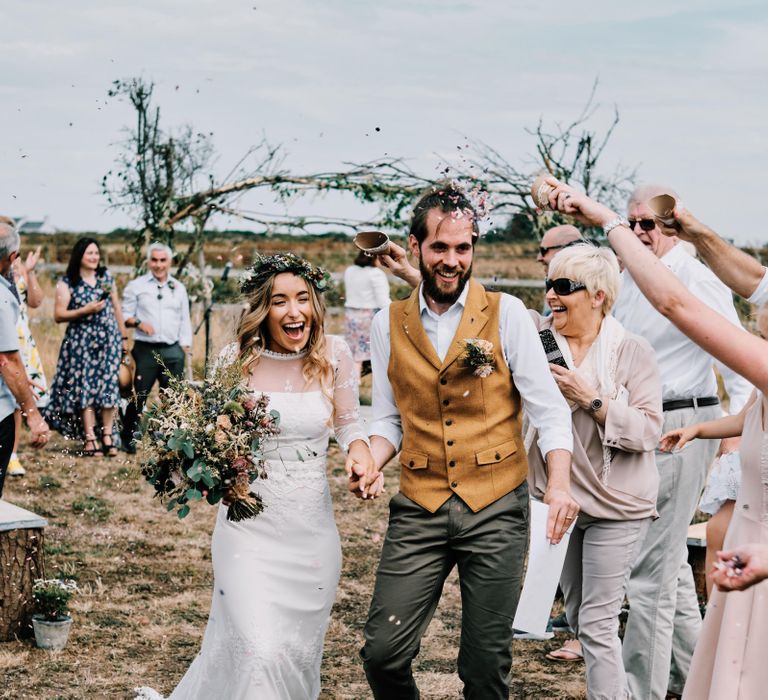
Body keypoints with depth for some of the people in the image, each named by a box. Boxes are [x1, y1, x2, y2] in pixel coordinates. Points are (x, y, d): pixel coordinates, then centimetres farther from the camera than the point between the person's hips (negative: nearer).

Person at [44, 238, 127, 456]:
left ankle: (107, 435, 3)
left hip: (109, 339, 3)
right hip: (82, 342, -3)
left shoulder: (106, 277, 11)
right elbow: (58, 315, -7)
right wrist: (85, 310, -16)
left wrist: (124, 337, 14)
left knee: (109, 386, -2)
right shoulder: (67, 283, -1)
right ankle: (89, 438, -4)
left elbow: (116, 309, 15)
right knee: (85, 387, -5)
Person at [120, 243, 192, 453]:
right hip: (146, 349, -3)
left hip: (173, 350, 3)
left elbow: (185, 320, 16)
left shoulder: (179, 288, 14)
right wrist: (138, 322, -14)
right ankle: (127, 437, 5)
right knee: (139, 395, -5)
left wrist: (185, 345, 8)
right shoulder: (136, 286, 6)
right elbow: (125, 315, 5)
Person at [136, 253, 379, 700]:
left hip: (313, 530, 2)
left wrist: (360, 451, -12)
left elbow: (349, 423, 9)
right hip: (251, 526, -2)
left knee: (299, 654, 12)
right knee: (258, 652, -14)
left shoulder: (333, 355, -3)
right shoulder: (236, 361, -5)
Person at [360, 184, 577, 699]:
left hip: (496, 509, -2)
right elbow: (388, 419, 13)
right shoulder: (388, 326, 7)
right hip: (419, 510, 2)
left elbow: (549, 408, -3)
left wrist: (560, 484, -17)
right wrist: (370, 461, -8)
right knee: (383, 652, -4)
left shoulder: (506, 314, -1)